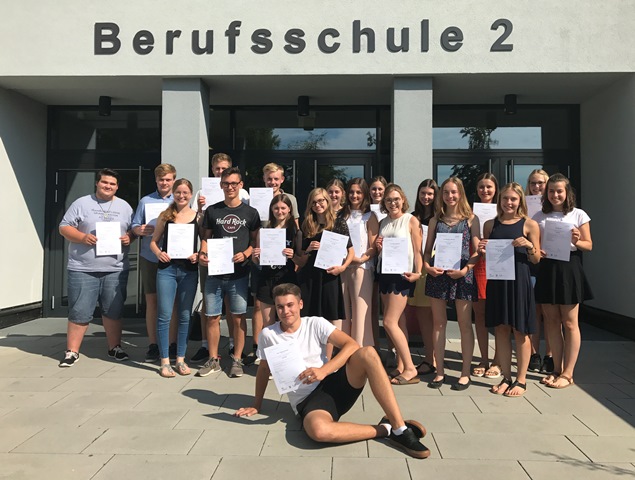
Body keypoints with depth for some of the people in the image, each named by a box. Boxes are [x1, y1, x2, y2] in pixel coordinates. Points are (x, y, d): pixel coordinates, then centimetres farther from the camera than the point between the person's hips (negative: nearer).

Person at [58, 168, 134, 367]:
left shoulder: (124, 206, 12)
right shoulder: (81, 203, 4)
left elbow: (134, 230, 15)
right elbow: (64, 227, 2)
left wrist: (129, 238, -8)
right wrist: (82, 237, -15)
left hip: (116, 270, 2)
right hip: (83, 269, -2)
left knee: (113, 311, 10)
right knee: (79, 312, 2)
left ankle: (115, 347, 23)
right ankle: (72, 351, 13)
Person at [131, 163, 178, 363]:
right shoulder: (146, 201, 9)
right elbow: (134, 227, 9)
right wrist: (141, 230, -13)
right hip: (149, 258, 1)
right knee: (151, 300, 5)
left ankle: (172, 344, 12)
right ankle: (153, 345, 15)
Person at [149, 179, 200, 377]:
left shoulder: (198, 216, 3)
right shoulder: (166, 215, 5)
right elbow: (153, 241, 10)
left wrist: (198, 255, -12)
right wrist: (159, 253, -9)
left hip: (189, 271, 0)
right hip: (167, 269, 0)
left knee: (185, 316, 8)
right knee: (164, 315, 0)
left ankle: (181, 359, 20)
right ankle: (165, 361, 10)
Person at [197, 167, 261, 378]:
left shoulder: (250, 213, 4)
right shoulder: (212, 210, 7)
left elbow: (256, 241, 7)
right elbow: (206, 238, 11)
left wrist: (245, 254, -11)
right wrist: (202, 254, -8)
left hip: (239, 273, -1)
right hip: (214, 272, 2)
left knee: (238, 317, 4)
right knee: (212, 317, 6)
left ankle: (237, 360, 18)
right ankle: (213, 360, 20)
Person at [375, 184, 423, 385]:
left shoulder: (411, 221, -4)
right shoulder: (383, 223, 14)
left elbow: (417, 251, -8)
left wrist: (418, 272, -21)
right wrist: (378, 247, 0)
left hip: (402, 274, -6)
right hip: (385, 273, 6)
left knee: (390, 322, -12)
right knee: (398, 323, 9)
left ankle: (410, 368, -3)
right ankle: (401, 367, 15)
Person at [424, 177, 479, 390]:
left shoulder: (470, 219, 4)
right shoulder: (435, 220, 11)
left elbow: (477, 251, -1)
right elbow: (428, 249, 11)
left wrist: (466, 269, -16)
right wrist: (427, 266, -8)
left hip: (462, 274, -2)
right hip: (438, 274, 3)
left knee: (465, 324, 3)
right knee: (439, 323, 7)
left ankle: (465, 373, 14)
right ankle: (439, 371, 18)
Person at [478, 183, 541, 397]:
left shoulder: (529, 224, 0)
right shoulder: (490, 224, 9)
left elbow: (536, 259, 2)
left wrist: (529, 246, -16)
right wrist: (482, 252, -8)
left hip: (519, 280, -3)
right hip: (496, 281, 3)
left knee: (520, 331, 4)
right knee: (501, 329, 9)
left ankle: (521, 380, 16)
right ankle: (506, 377, 21)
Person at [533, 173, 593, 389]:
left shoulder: (578, 215, 0)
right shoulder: (539, 217, 7)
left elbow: (589, 245, 2)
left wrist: (577, 241, -18)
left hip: (569, 269, -3)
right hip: (546, 270, 3)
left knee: (569, 323, 1)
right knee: (552, 321, 8)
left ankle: (568, 373, 9)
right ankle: (557, 369, 20)